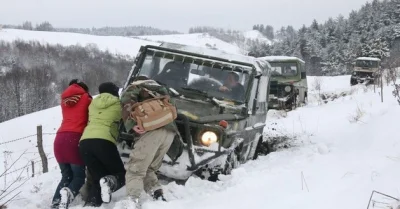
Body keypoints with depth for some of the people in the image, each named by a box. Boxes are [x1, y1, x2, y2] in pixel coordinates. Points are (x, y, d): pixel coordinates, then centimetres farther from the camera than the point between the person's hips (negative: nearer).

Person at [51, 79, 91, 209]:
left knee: (66, 176, 13)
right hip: (74, 139, -5)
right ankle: (69, 192, -30)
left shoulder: (65, 100, 25)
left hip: (60, 139, 5)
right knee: (79, 175, 0)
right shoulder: (85, 97, 13)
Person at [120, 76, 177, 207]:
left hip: (152, 129, -6)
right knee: (148, 169, 18)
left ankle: (133, 202, -19)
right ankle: (158, 196, 2)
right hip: (170, 131, 6)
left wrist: (131, 124, -10)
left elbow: (127, 102, -1)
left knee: (135, 170, -3)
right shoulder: (161, 90, 41)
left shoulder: (136, 87, 20)